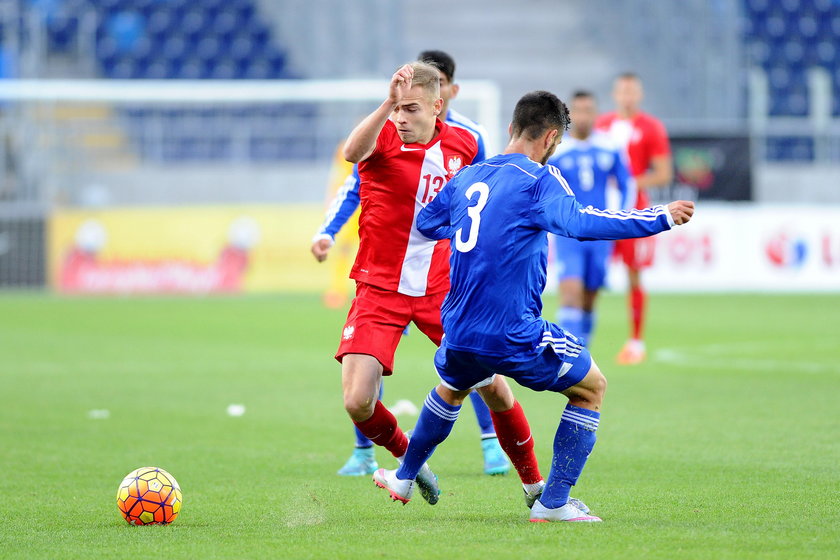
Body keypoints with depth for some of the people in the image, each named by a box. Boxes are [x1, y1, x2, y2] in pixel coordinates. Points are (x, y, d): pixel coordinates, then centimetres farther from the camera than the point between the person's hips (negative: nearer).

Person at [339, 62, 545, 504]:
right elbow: (352, 153, -39)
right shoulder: (382, 138, -13)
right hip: (380, 289, -2)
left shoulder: (463, 144, -1)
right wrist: (388, 104, -53)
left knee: (493, 385, 0)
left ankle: (533, 481, 22)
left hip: (442, 287, 2)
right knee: (357, 404, -14)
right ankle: (406, 456, 18)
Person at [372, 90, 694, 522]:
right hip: (514, 336, -6)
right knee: (592, 388, 13)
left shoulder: (467, 177, 10)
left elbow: (425, 223, 26)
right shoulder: (538, 179, -11)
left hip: (460, 332, 6)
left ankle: (404, 479, 50)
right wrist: (662, 218, -24)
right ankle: (552, 503, 8)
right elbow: (580, 222, -28)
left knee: (452, 386, 38)